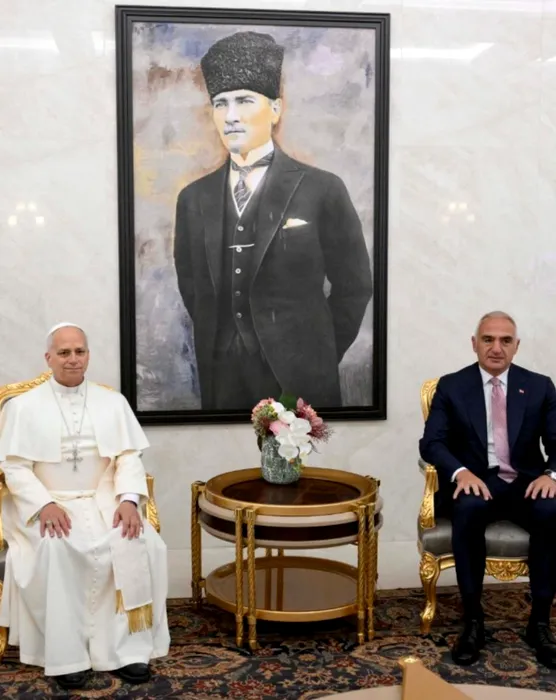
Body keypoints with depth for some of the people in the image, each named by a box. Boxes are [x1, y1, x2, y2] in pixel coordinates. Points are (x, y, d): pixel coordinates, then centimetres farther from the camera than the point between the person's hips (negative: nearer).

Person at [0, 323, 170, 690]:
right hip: (47, 504, -2)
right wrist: (45, 504, -20)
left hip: (103, 501, 2)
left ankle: (126, 648, -19)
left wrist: (128, 499, -15)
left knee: (138, 544, -26)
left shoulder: (113, 403, 9)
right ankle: (65, 655, -24)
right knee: (53, 550, -34)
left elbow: (129, 458, 4)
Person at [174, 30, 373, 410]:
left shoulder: (322, 189, -6)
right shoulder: (194, 198, 5)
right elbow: (190, 286, 13)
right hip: (220, 379, 4)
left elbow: (354, 286, -2)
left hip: (299, 380, -3)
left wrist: (318, 358, 1)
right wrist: (217, 350, 9)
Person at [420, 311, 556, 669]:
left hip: (526, 482, 2)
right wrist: (461, 472, -24)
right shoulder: (451, 386, 5)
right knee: (468, 510, -37)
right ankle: (473, 620, -23)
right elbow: (431, 442, -3)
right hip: (475, 481, -1)